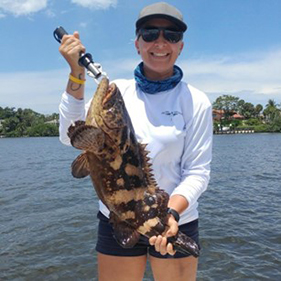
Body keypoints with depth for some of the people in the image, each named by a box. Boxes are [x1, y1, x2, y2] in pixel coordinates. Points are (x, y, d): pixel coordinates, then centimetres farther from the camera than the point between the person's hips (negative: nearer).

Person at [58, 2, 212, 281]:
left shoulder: (196, 101, -7)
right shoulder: (116, 90, -1)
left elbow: (197, 172, -9)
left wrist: (172, 211, -26)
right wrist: (77, 73, -18)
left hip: (176, 222, -1)